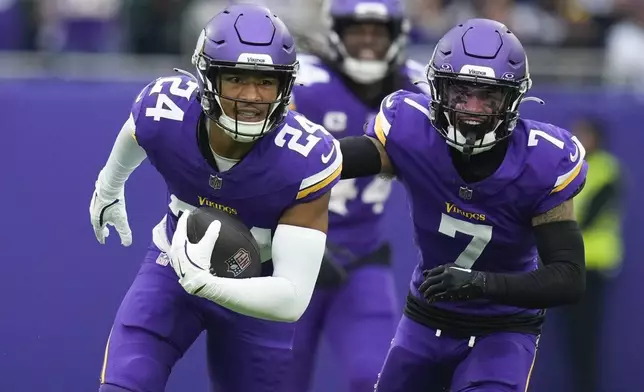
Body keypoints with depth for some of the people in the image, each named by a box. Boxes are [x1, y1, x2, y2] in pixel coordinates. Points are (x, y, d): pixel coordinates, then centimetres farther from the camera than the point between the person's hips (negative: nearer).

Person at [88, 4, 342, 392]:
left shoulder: (305, 161, -32)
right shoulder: (164, 111, -25)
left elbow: (292, 298, -33)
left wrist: (203, 282, -47)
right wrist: (109, 189, 26)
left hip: (257, 290, -1)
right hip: (173, 265, 1)